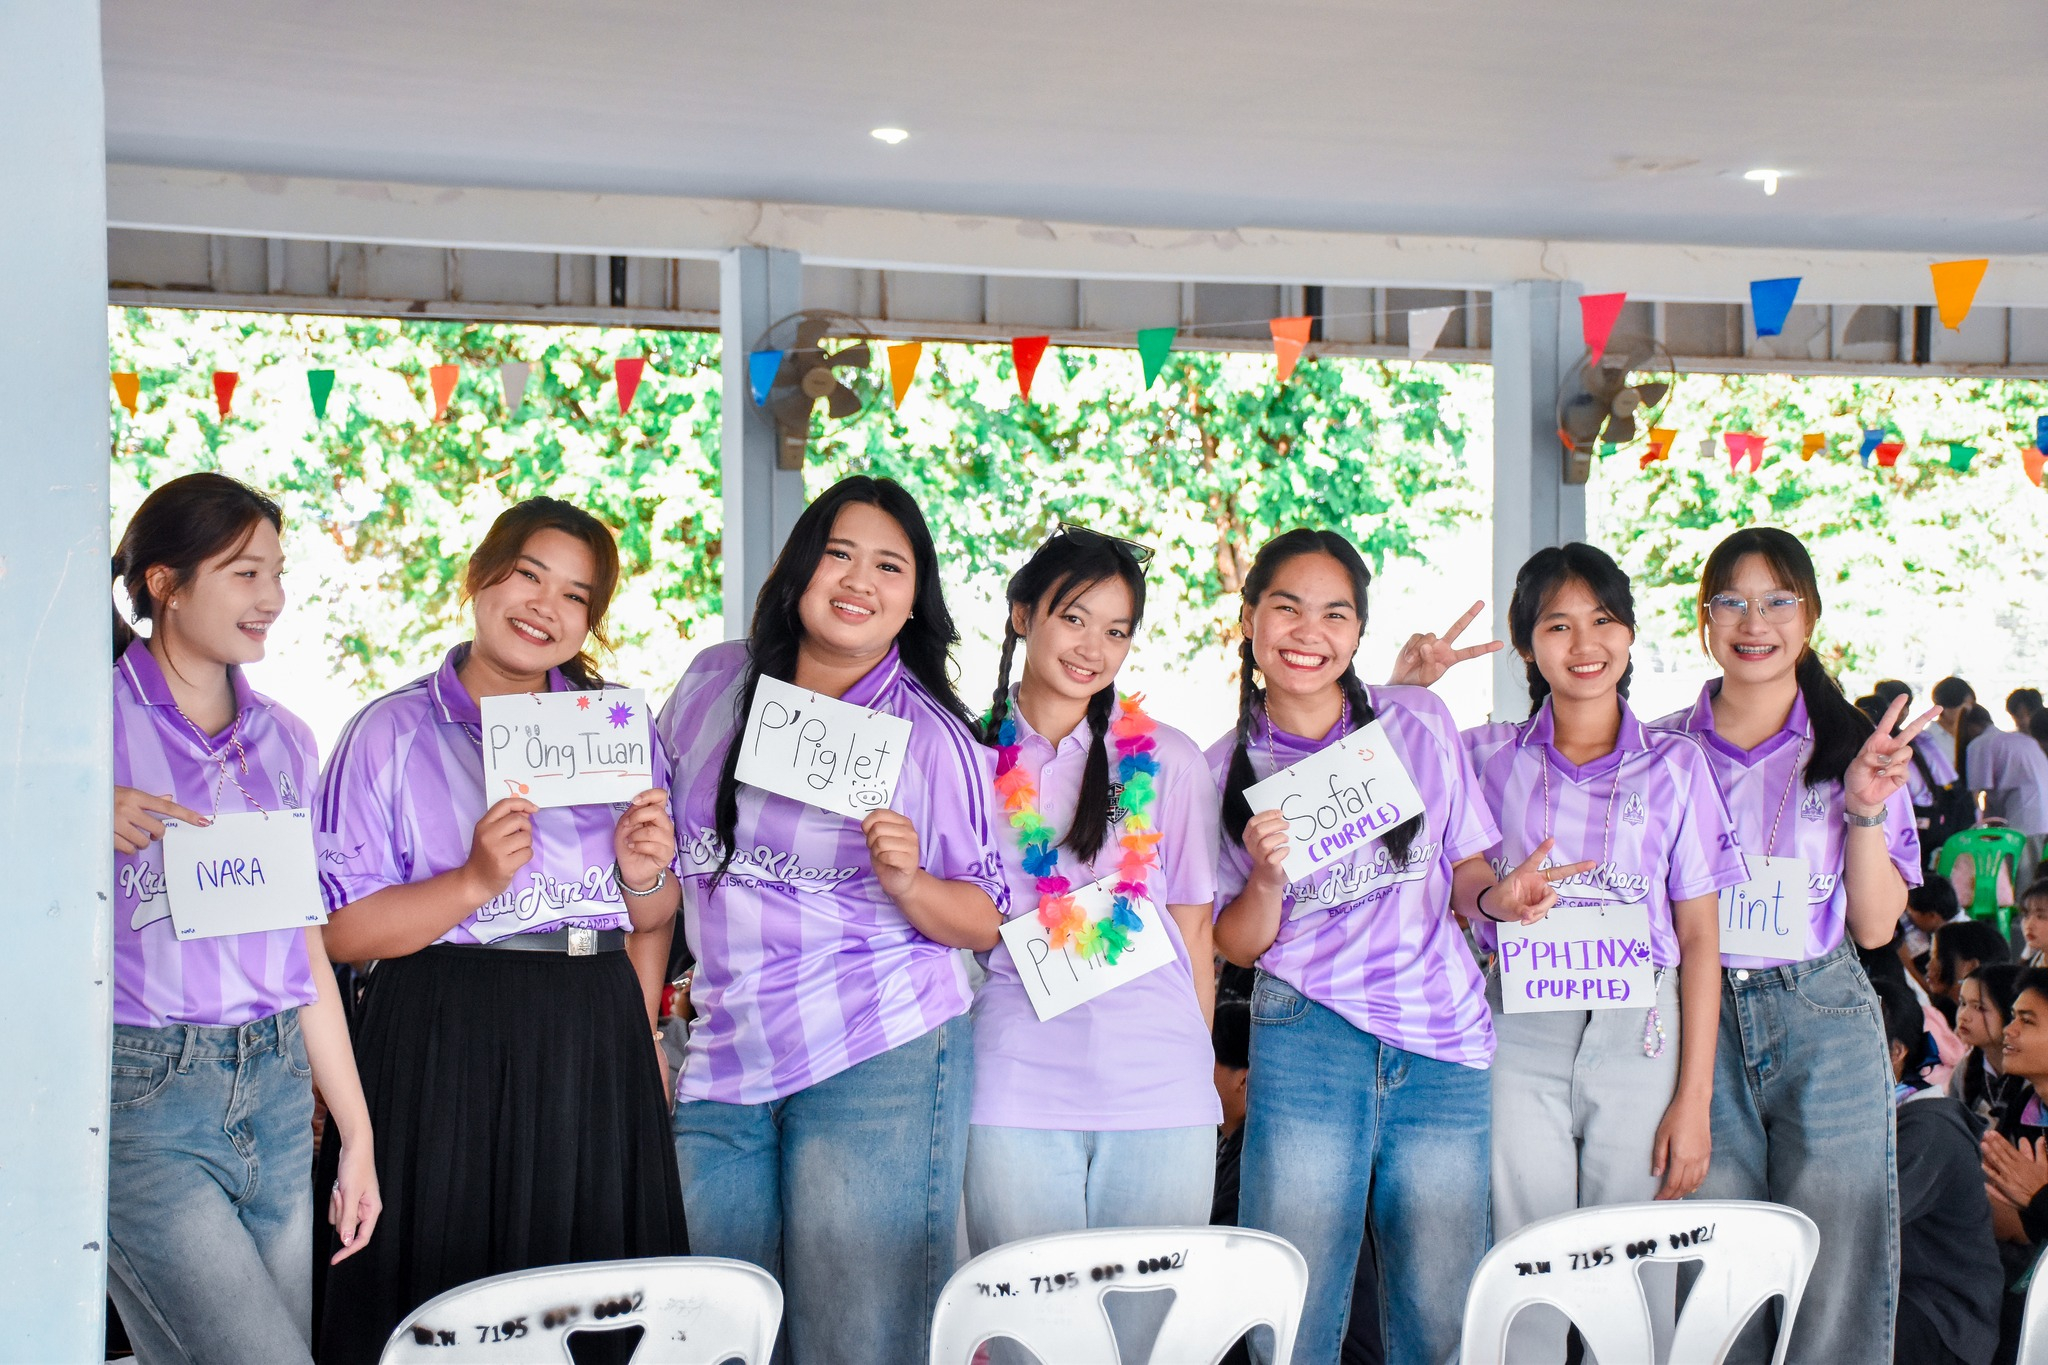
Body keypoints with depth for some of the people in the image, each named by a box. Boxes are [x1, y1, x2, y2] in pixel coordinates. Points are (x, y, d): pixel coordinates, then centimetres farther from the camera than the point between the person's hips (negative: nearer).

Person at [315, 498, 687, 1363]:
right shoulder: (393, 733, 1)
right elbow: (340, 931, -6)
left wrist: (646, 875, -3)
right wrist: (476, 882, -18)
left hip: (595, 1054, 4)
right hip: (447, 1055, -3)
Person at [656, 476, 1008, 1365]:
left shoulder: (934, 739, -3)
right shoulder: (713, 683, 7)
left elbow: (985, 924, 0)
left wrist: (906, 882, -19)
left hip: (882, 1061, -4)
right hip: (722, 1061, 4)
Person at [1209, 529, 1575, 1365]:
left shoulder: (1419, 724, 7)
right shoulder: (1226, 770, 6)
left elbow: (1466, 868, 13)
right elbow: (1237, 946, 7)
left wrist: (1497, 896, -9)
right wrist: (1267, 878, -13)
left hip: (1444, 1044, 1)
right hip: (1308, 1042, -1)